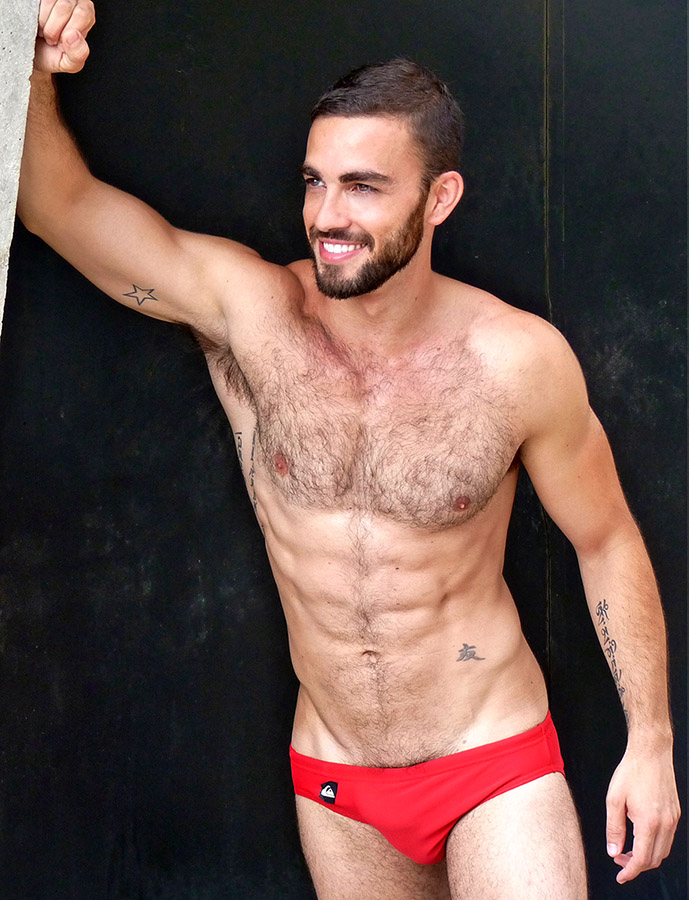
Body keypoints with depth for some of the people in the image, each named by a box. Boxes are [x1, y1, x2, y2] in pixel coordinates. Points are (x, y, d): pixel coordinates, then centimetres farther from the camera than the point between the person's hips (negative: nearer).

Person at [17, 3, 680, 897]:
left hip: (496, 763, -2)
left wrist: (651, 738, 2)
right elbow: (61, 203, -16)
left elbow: (607, 540, -1)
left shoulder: (519, 359, -14)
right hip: (335, 789, 2)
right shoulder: (245, 309, -11)